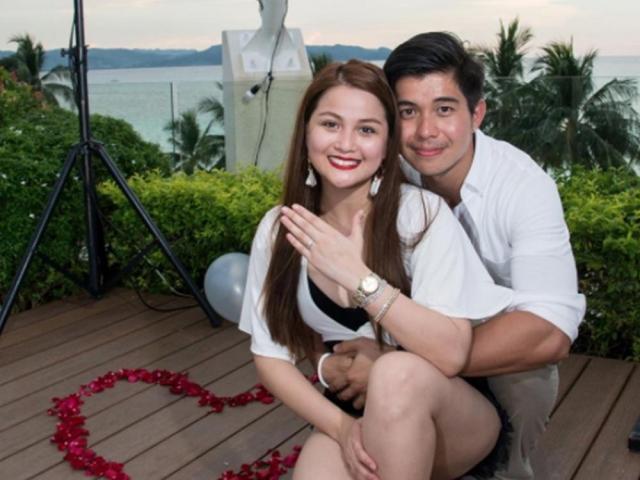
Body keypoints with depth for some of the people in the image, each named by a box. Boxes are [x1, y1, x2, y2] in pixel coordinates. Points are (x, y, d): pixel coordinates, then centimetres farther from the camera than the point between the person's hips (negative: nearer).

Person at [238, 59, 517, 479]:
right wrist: (342, 427, -17)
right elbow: (271, 355, -2)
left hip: (456, 417, -2)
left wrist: (358, 277, -29)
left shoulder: (422, 214, -17)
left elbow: (452, 353, -23)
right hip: (352, 416, 2)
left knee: (396, 374, -34)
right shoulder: (278, 230, -5)